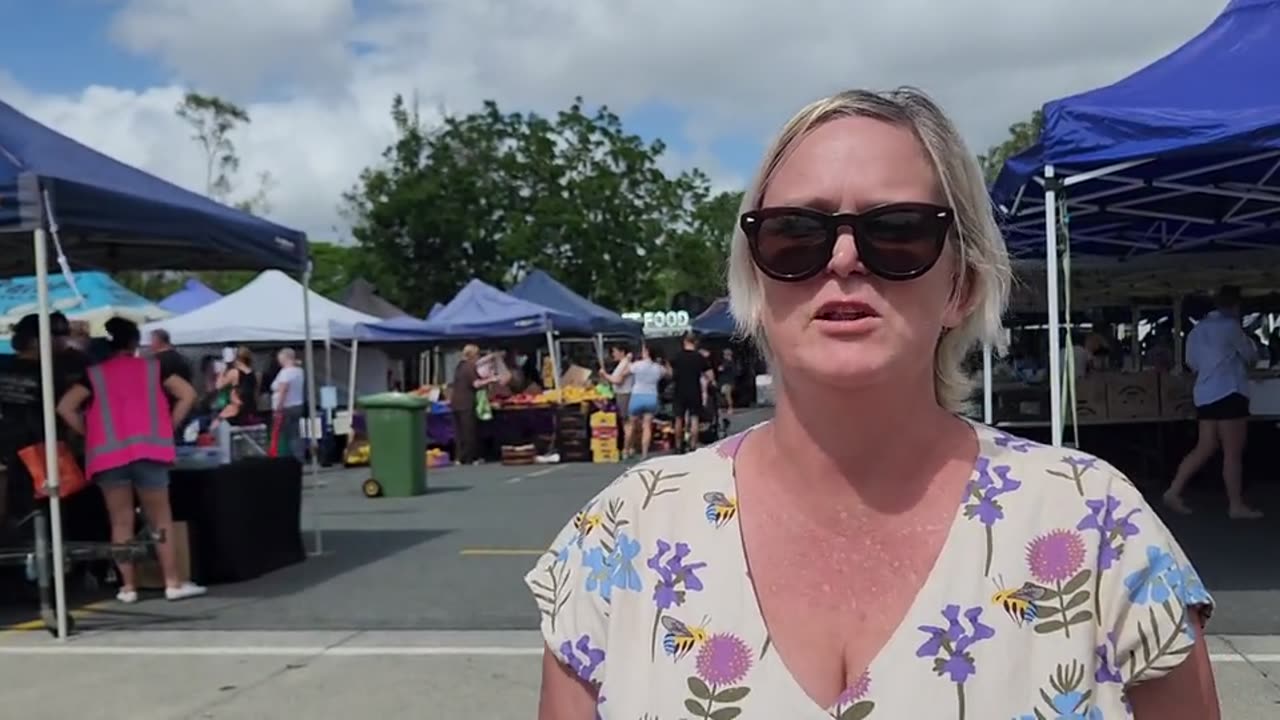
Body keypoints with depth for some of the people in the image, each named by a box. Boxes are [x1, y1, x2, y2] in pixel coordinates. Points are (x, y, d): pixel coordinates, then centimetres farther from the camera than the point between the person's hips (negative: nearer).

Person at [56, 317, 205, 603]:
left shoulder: (94, 374, 8)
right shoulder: (152, 367, 9)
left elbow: (64, 407, -1)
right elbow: (188, 394, 1)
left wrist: (90, 434, 8)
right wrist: (168, 427, 6)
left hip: (108, 455, 1)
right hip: (148, 450, -1)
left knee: (121, 522, 7)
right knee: (160, 519, 5)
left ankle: (128, 587, 8)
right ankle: (173, 582, 3)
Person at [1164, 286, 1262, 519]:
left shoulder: (1197, 330, 15)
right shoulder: (1230, 326, -8)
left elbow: (1192, 364, 21)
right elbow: (1251, 356, 3)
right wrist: (1247, 340, 22)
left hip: (1204, 395, 8)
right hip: (1228, 394, -8)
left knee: (1204, 448, 10)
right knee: (1233, 453, -3)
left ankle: (1174, 491, 3)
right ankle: (1236, 505, 1)